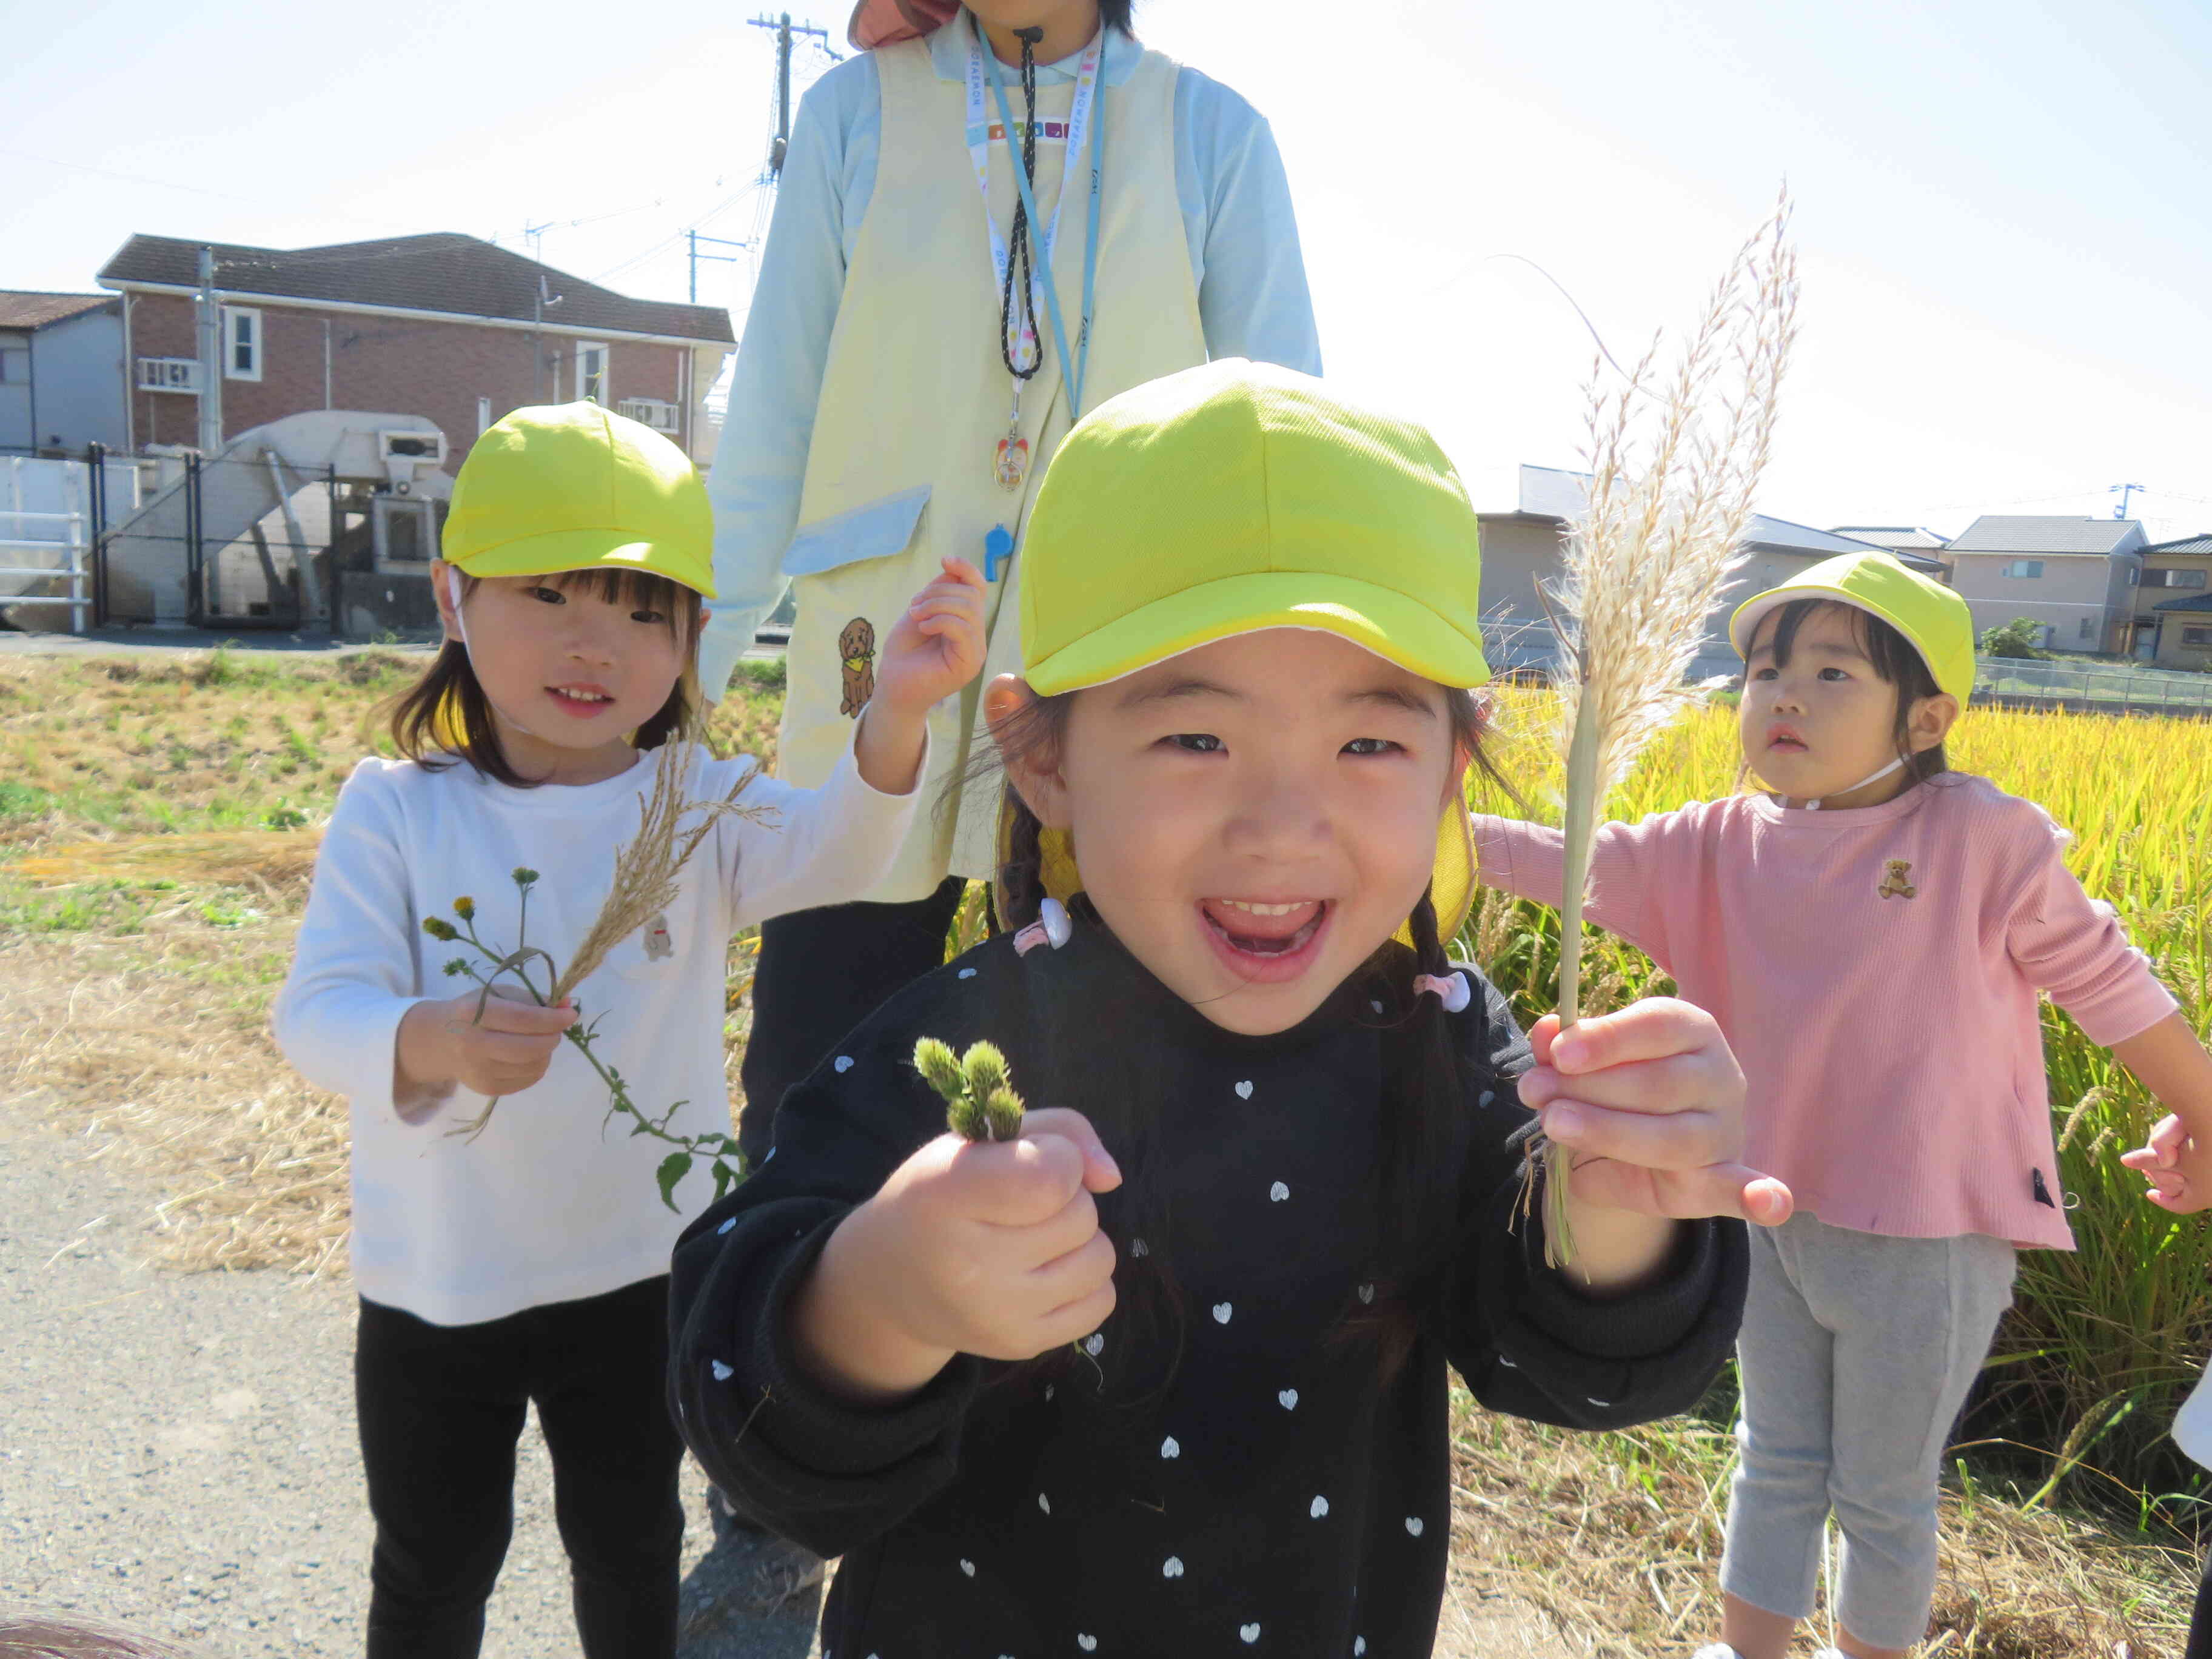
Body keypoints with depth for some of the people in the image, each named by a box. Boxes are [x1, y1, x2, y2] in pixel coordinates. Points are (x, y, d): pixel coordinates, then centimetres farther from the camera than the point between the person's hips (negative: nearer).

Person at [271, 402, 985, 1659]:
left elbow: (829, 854, -30)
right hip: (434, 1278, 0)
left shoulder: (696, 802, -11)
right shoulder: (396, 811, -11)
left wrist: (897, 717, -51)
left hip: (640, 1269, 0)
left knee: (630, 1545, 22)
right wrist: (424, 1046, -41)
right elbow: (320, 1009, -18)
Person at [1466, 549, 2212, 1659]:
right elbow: (1561, 861, -13)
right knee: (1775, 1461, 22)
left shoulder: (1986, 838, -13)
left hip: (1926, 1239, -3)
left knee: (1883, 1495, 16)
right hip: (1771, 1214, 4)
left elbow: (2108, 986, -4)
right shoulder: (1719, 847, -4)